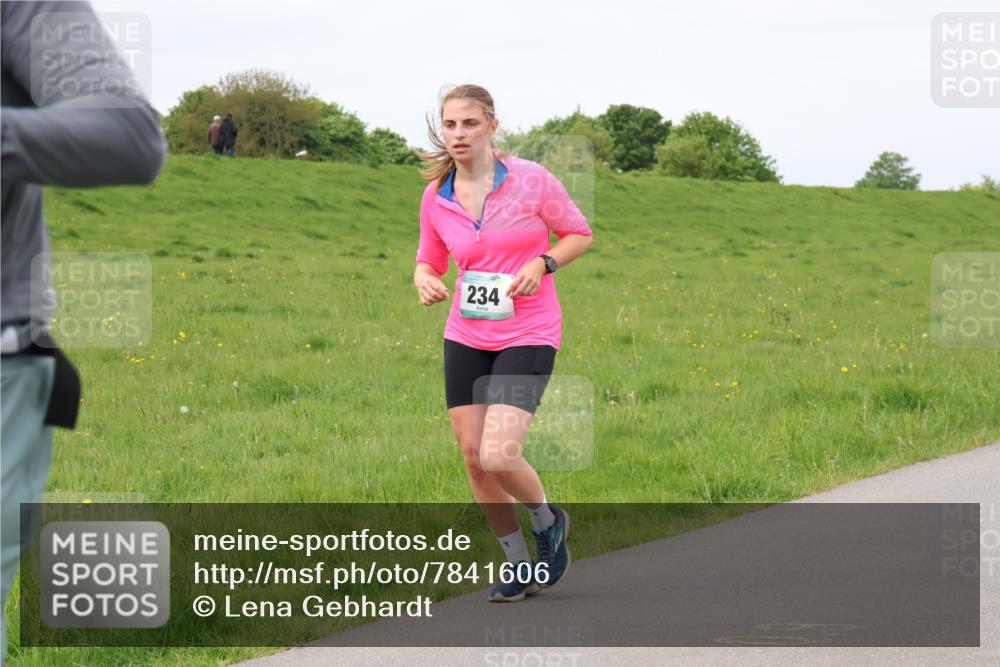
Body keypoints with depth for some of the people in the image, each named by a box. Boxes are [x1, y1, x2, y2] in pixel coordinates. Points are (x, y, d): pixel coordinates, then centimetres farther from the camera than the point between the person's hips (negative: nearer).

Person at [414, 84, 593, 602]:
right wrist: (425, 282, -8)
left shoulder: (531, 180, -9)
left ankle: (547, 521, 14)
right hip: (466, 336, 5)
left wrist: (542, 263, -15)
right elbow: (429, 261, 15)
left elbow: (579, 234, 3)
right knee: (473, 458, 3)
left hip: (528, 335, -5)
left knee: (497, 456, -18)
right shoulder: (435, 198, 1)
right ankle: (518, 565, 22)